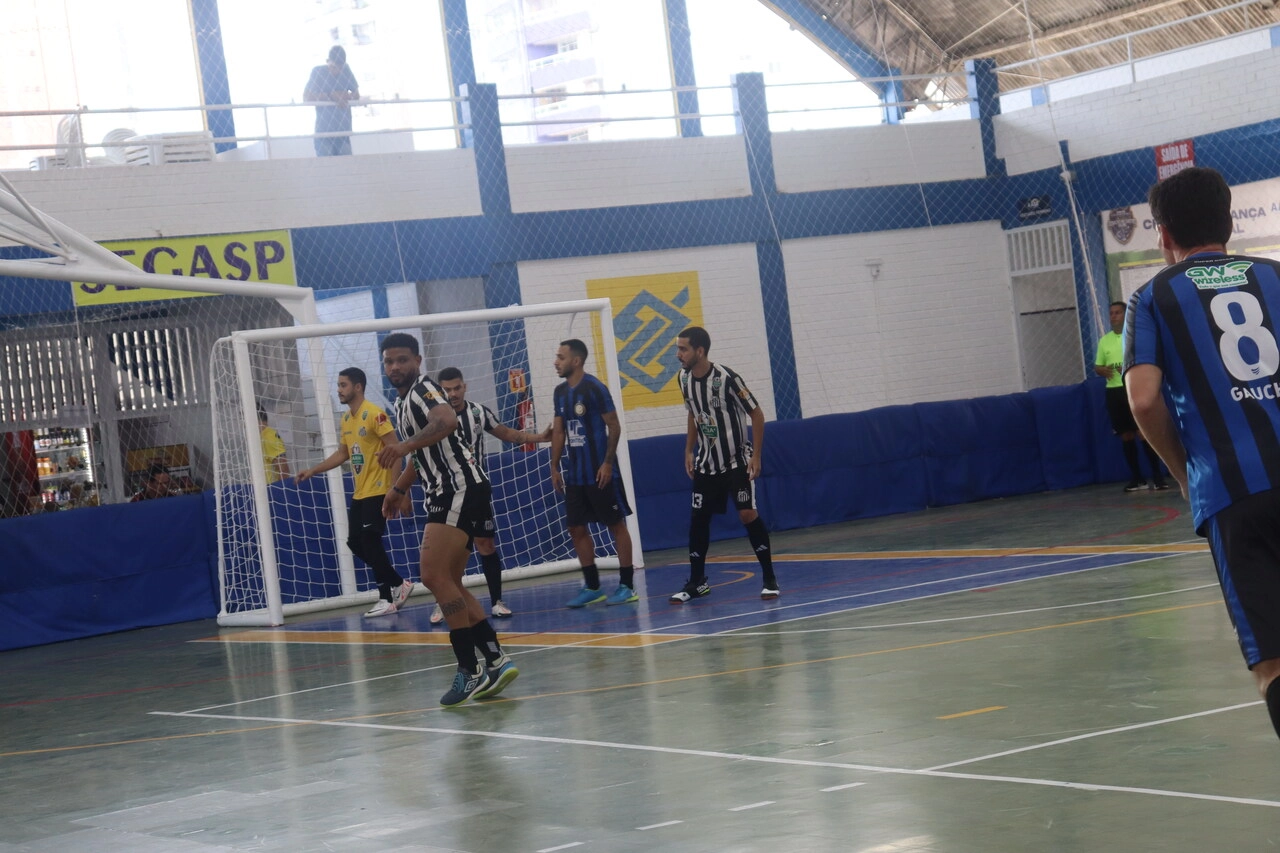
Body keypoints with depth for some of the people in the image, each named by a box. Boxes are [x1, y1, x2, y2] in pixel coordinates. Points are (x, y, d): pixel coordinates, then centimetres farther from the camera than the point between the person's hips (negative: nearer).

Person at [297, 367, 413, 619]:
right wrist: (313, 471, 15)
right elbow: (342, 454, 22)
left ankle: (387, 598, -3)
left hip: (377, 491, -9)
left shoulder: (374, 414, -14)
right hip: (359, 493, 9)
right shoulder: (346, 418, 12)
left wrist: (395, 488, -23)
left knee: (370, 543, -11)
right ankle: (399, 585, 17)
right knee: (355, 542, 7)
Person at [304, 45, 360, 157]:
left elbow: (357, 95, 10)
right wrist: (331, 96, -16)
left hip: (344, 131, 3)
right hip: (324, 132, -3)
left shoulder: (346, 70, 5)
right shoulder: (317, 71, -2)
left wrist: (346, 96, -12)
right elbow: (306, 97, -8)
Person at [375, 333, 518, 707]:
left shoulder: (422, 389, -9)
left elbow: (447, 421, -33)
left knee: (435, 576, -18)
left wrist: (406, 445, -46)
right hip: (445, 494, 11)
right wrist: (400, 487, 37)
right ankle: (496, 661, 9)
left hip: (461, 487, -11)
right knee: (449, 584, 9)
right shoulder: (403, 402, 21)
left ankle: (469, 670, -17)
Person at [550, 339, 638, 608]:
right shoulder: (561, 392, 10)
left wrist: (607, 463, -16)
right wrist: (554, 467, 11)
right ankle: (592, 587, 15)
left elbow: (614, 426, -11)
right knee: (576, 527, 7)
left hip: (600, 473, -8)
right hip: (575, 474, 8)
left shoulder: (595, 388, -11)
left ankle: (627, 586, 3)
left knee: (616, 524, -1)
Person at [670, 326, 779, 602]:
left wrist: (756, 455, -16)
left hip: (737, 459, -6)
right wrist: (689, 450, 10)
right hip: (707, 461, 6)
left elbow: (756, 413, -14)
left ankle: (769, 579, -3)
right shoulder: (684, 378, -3)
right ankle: (697, 582, 14)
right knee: (698, 518, 3)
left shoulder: (726, 377, -22)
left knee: (748, 514, -14)